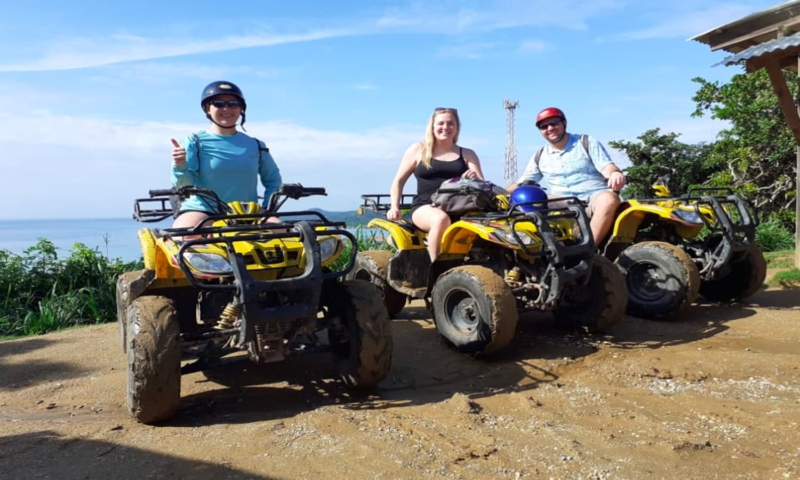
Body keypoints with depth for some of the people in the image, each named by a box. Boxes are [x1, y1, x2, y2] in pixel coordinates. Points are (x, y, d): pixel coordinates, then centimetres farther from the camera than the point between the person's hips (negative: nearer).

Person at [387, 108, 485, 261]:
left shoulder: (467, 154, 18)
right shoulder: (418, 150, 14)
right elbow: (398, 181, 17)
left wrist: (475, 178, -15)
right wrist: (394, 207, 1)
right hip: (425, 208, -2)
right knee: (441, 218, -39)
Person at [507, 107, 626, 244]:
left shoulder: (587, 142, 7)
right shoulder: (539, 156, 16)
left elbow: (607, 167, -4)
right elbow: (520, 184, 18)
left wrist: (615, 174, -29)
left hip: (594, 197, -2)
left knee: (609, 199, -37)